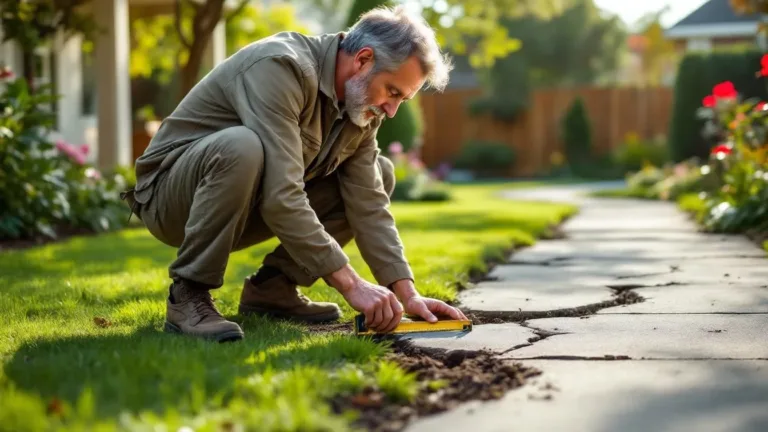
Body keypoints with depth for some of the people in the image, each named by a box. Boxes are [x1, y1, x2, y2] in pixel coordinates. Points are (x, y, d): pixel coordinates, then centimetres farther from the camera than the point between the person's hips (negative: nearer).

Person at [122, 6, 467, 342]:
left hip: (246, 206, 8)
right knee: (242, 146, -39)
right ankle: (188, 295, -22)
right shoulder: (281, 67, -29)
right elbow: (281, 198, -36)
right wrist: (350, 284, -35)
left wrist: (407, 294, -14)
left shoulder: (361, 106, -3)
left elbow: (368, 206, -4)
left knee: (378, 175, 0)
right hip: (172, 195, -8)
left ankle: (272, 287, 1)